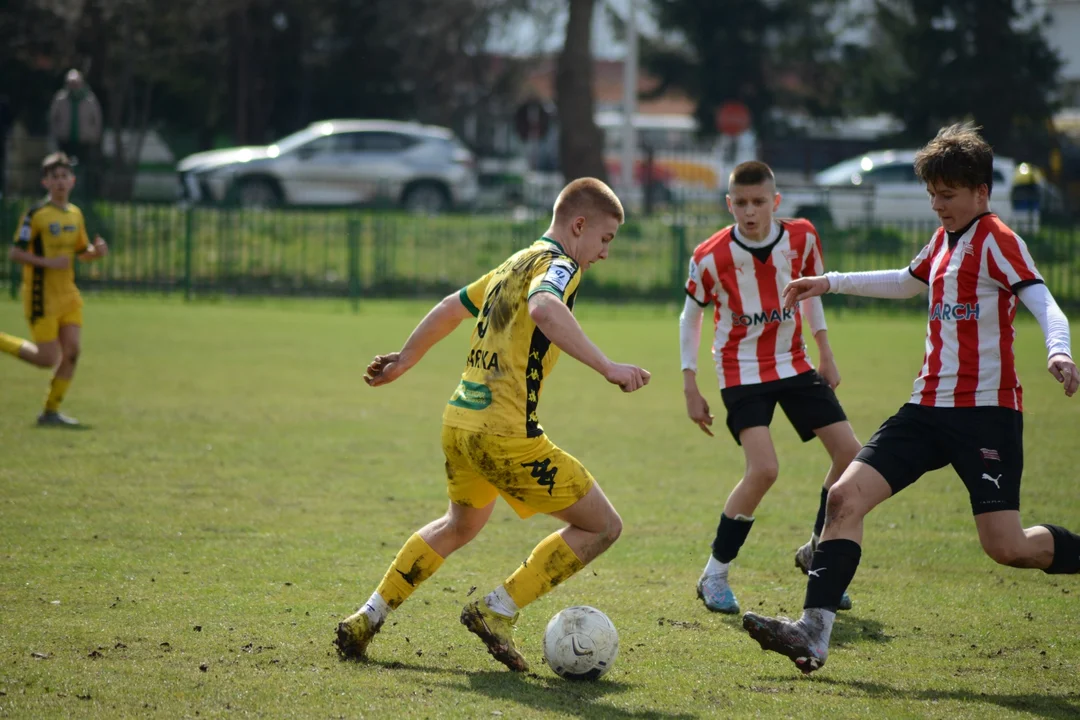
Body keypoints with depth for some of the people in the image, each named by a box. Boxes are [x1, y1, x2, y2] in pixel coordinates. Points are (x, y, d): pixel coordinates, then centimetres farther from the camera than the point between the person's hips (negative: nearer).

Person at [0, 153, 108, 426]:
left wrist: (97, 251, -1)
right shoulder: (36, 214, -11)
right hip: (41, 297, -6)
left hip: (68, 294, 6)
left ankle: (51, 411, 9)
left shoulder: (75, 215, 10)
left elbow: (82, 252, 21)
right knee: (48, 359, -7)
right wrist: (48, 262, -23)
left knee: (71, 352, -2)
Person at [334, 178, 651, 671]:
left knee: (461, 524, 34)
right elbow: (544, 308, -32)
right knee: (602, 525, 1)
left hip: (459, 421, 9)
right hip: (505, 433, -9)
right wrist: (606, 367, -35)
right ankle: (499, 610, -1)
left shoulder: (514, 265, 19)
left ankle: (367, 619, 30)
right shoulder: (557, 263, -8)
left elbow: (451, 308, 31)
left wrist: (404, 360, 45)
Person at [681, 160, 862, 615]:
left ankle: (816, 553, 19)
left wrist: (825, 353, 12)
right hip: (742, 370, -5)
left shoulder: (802, 238, -8)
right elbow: (690, 317, -3)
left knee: (850, 452, -2)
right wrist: (690, 386, -4)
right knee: (764, 469, -22)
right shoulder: (711, 257, -17)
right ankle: (714, 576, -8)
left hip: (794, 364, 5)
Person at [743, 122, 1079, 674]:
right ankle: (813, 633, -9)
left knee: (1007, 546, -15)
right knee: (846, 495, -7)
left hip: (986, 411, -8)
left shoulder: (997, 241, -8)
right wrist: (830, 283, 42)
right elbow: (907, 282, 39)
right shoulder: (944, 241, 17)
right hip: (929, 407, 8)